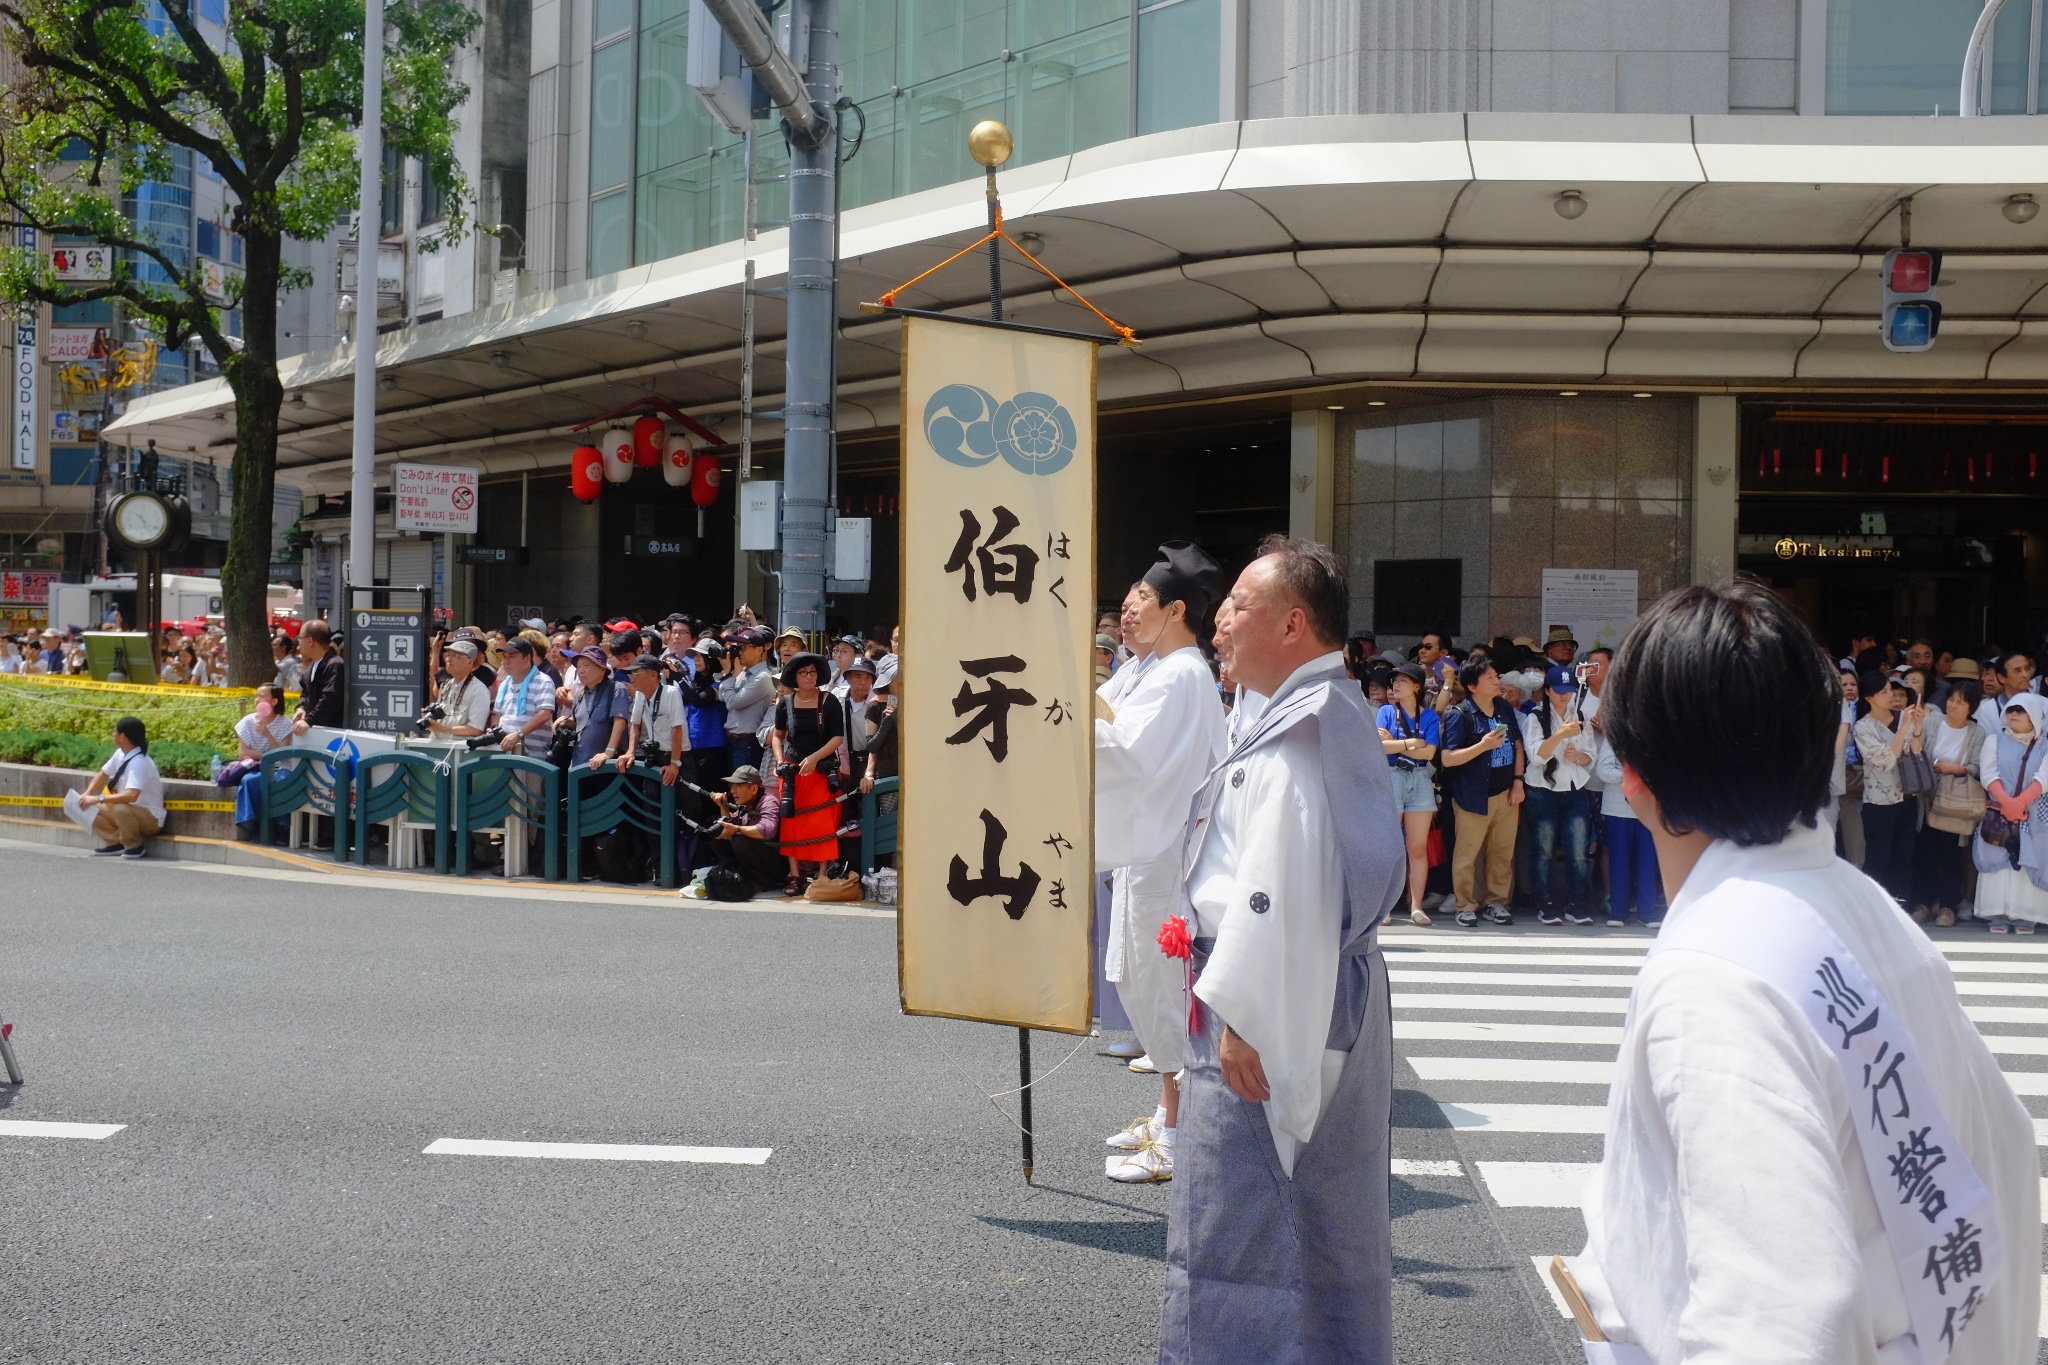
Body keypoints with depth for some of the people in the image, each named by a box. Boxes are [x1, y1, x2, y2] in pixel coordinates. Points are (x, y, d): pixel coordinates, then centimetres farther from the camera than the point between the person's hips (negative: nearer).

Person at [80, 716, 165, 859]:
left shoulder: (139, 763, -28)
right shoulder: (120, 754, -3)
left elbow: (131, 795, -40)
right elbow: (103, 774, 11)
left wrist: (99, 799, -36)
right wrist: (86, 795, -5)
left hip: (150, 818, -9)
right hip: (128, 813, 9)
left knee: (120, 809, -38)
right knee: (88, 809, 3)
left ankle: (134, 846, -13)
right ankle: (115, 842, 2)